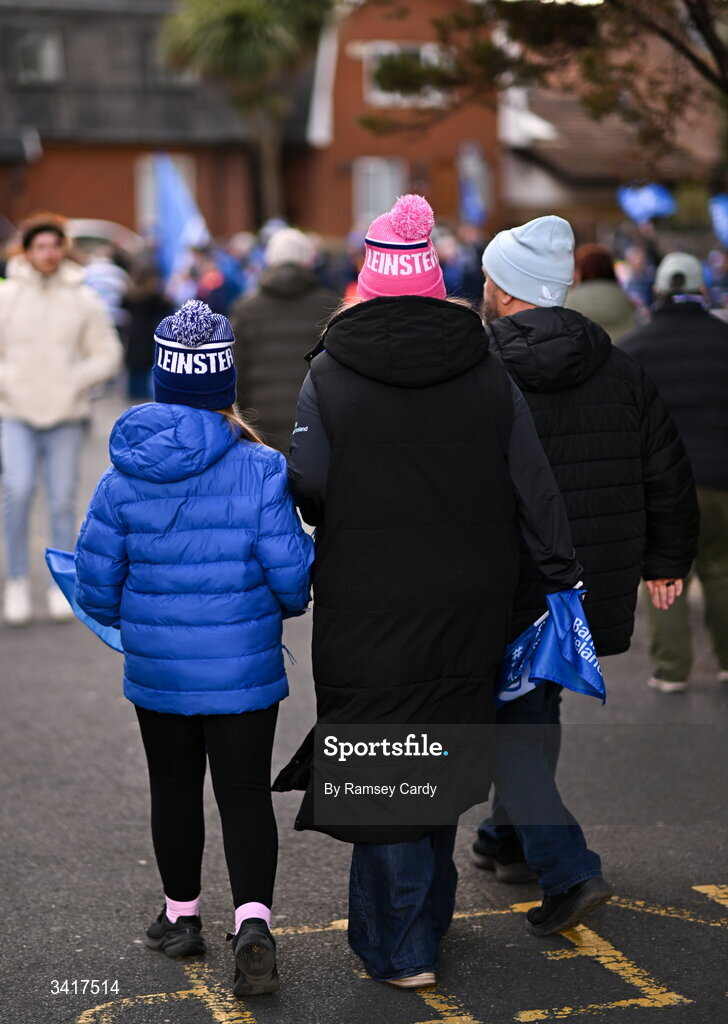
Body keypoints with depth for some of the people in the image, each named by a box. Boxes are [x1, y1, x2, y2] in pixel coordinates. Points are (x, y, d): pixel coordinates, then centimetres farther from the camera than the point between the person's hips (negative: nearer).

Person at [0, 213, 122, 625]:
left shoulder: (84, 300, 3)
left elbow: (108, 355, 5)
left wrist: (74, 382, -8)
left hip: (66, 417, 1)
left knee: (63, 501, 3)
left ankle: (63, 585, 16)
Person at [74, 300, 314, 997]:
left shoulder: (124, 476, -6)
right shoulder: (259, 470, -13)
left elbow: (96, 584, -1)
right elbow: (292, 572, -11)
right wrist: (282, 604, 12)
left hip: (156, 669, 2)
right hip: (244, 669, -2)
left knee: (174, 788, 18)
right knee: (245, 792, 5)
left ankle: (181, 917, 32)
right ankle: (252, 921, -11)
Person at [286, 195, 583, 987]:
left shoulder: (329, 378, -8)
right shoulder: (488, 379, 0)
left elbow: (306, 490, -9)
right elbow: (536, 490, 0)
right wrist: (566, 580, 6)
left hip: (366, 609, -3)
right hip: (468, 612, 4)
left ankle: (402, 949, 5)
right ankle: (426, 912, 35)